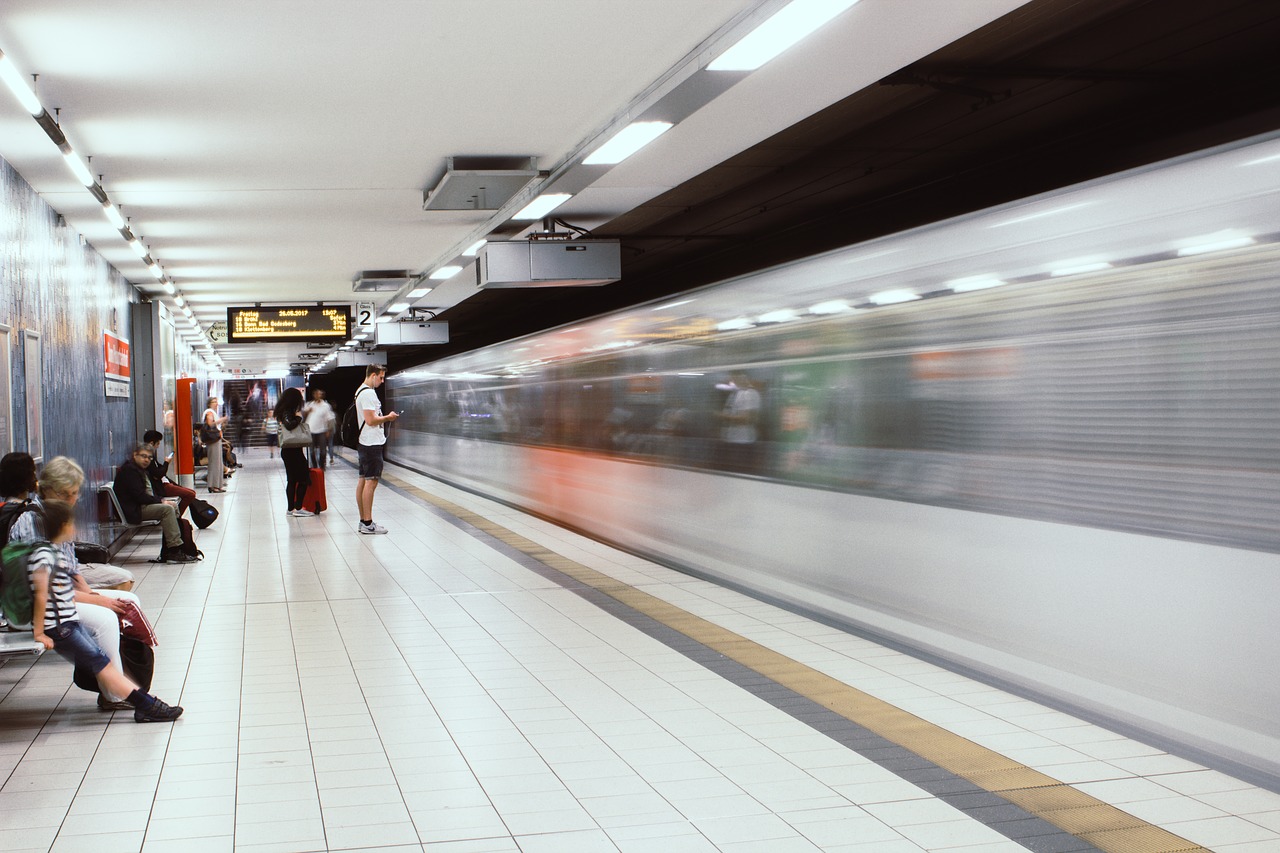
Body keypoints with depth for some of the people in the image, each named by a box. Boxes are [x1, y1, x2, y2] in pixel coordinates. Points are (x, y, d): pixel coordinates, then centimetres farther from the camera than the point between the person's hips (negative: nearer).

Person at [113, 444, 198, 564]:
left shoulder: (141, 470, 20)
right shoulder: (129, 470, -14)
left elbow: (150, 492, 23)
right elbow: (139, 496, -22)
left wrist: (162, 499, 3)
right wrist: (160, 501, -14)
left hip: (143, 505, 11)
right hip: (133, 511, -11)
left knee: (174, 507, 4)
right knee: (167, 509, -23)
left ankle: (168, 553, -4)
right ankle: (175, 552, -27)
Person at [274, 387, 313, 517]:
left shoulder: (285, 412, 14)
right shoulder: (287, 413, -14)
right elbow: (289, 425, -30)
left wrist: (299, 417, 6)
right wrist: (299, 417, -16)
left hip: (287, 451, 10)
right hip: (293, 451, -10)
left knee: (292, 480, 11)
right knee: (304, 479, -5)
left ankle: (291, 508, 12)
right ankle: (298, 508, -8)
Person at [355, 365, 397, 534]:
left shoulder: (361, 391, 18)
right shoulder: (368, 393, -15)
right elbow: (371, 420, -20)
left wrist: (384, 418, 14)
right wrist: (388, 417, -7)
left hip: (366, 442, 11)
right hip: (372, 443, -11)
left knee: (363, 481, 11)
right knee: (371, 482, -9)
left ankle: (363, 521, 16)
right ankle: (367, 523, -9)